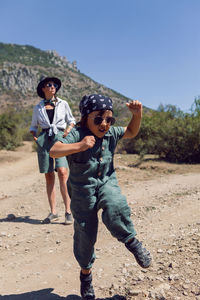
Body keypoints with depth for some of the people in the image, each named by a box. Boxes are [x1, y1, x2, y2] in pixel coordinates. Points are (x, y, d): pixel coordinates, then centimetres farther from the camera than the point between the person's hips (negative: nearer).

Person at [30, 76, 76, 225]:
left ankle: (68, 211, -12)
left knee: (62, 172, -18)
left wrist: (68, 129, 0)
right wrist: (34, 135, 1)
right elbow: (33, 126, 21)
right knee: (49, 176, 2)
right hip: (44, 140, 2)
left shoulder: (63, 104, 11)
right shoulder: (38, 108, 14)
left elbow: (71, 120, 20)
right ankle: (53, 212, 11)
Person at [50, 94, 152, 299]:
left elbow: (131, 132, 16)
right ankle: (86, 272, 35)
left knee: (115, 208, -32)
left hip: (107, 183, 3)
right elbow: (53, 151, -29)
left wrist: (137, 115, -2)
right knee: (85, 233, 7)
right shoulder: (76, 134, -17)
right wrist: (79, 146, -44)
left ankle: (131, 240, -1)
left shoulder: (111, 133, -1)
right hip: (82, 190, -2)